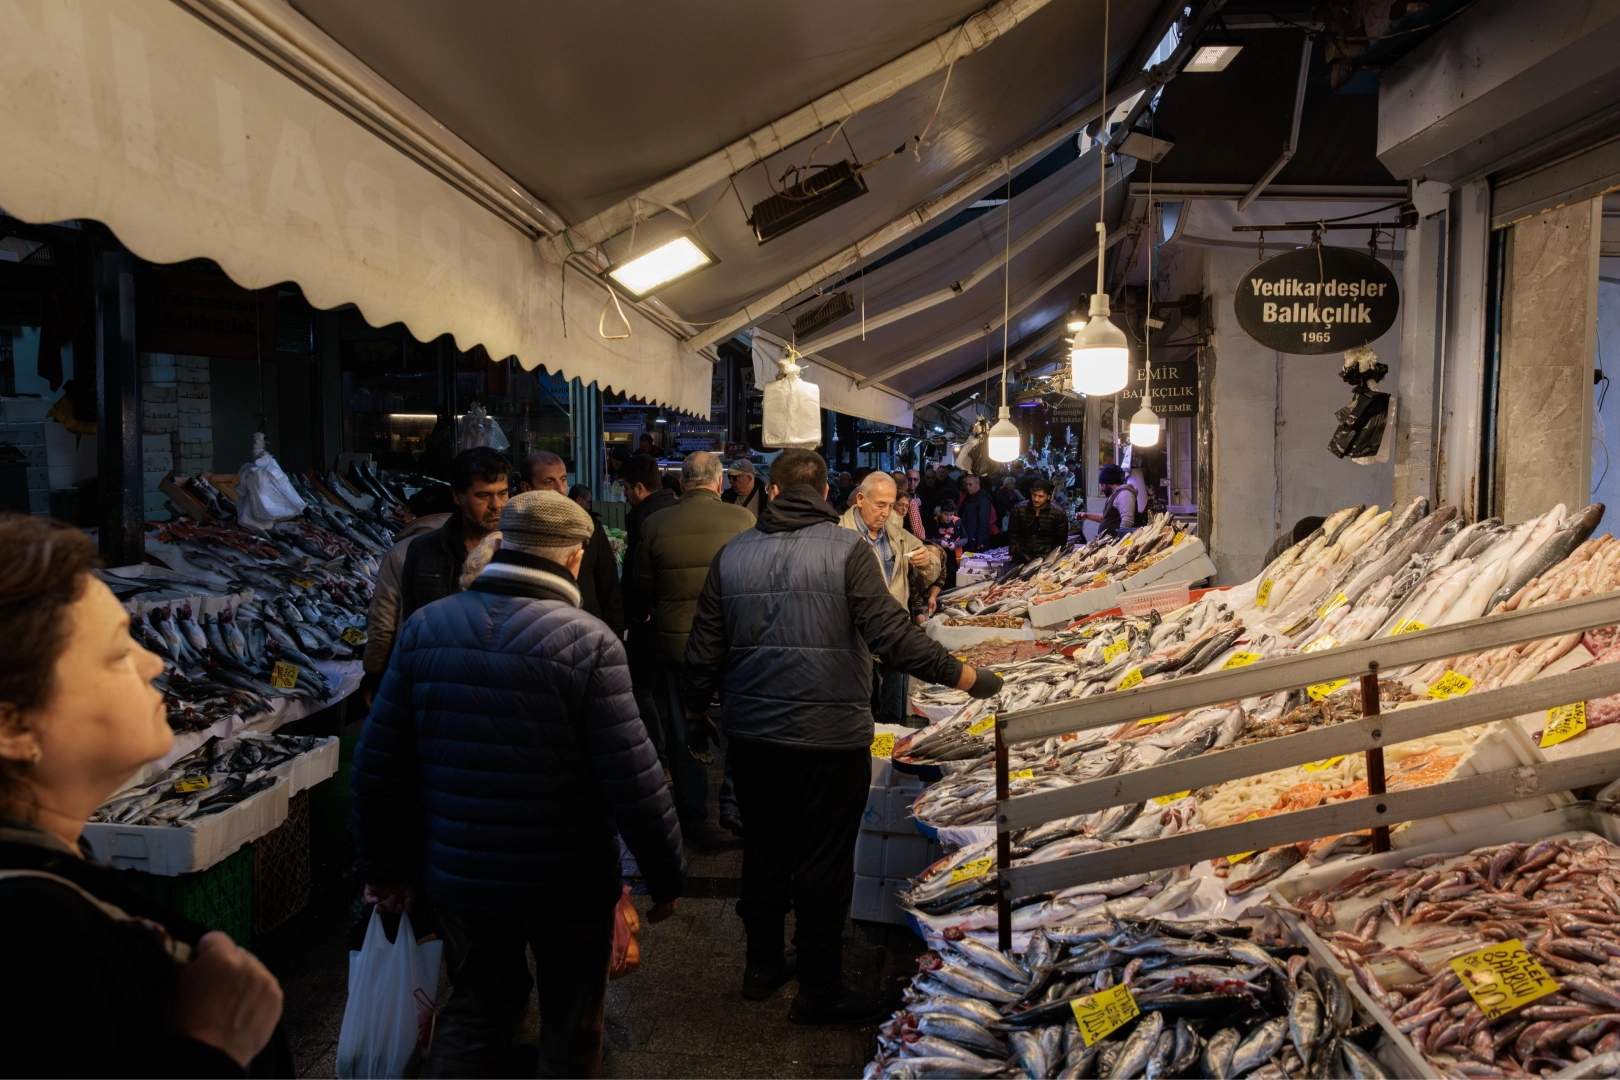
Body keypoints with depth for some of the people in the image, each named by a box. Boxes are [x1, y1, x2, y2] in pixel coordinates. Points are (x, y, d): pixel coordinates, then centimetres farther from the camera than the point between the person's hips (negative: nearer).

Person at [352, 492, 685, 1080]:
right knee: (570, 1029, 17)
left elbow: (378, 763, -2)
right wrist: (666, 874, -5)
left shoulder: (425, 627, -5)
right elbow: (635, 781, -19)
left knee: (474, 1009, 24)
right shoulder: (588, 641, -19)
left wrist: (383, 865, 10)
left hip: (459, 876, 4)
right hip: (567, 885, -4)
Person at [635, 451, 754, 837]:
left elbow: (644, 586, 2)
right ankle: (735, 805, 13)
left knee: (683, 729, 14)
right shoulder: (742, 519, -11)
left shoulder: (655, 526, -8)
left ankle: (691, 815, 23)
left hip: (676, 639, 1)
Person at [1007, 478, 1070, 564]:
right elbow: (1013, 535, 8)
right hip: (1021, 559, 2)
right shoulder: (1018, 509, 1)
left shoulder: (1058, 513, -5)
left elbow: (1061, 540, 3)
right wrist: (1012, 555, 4)